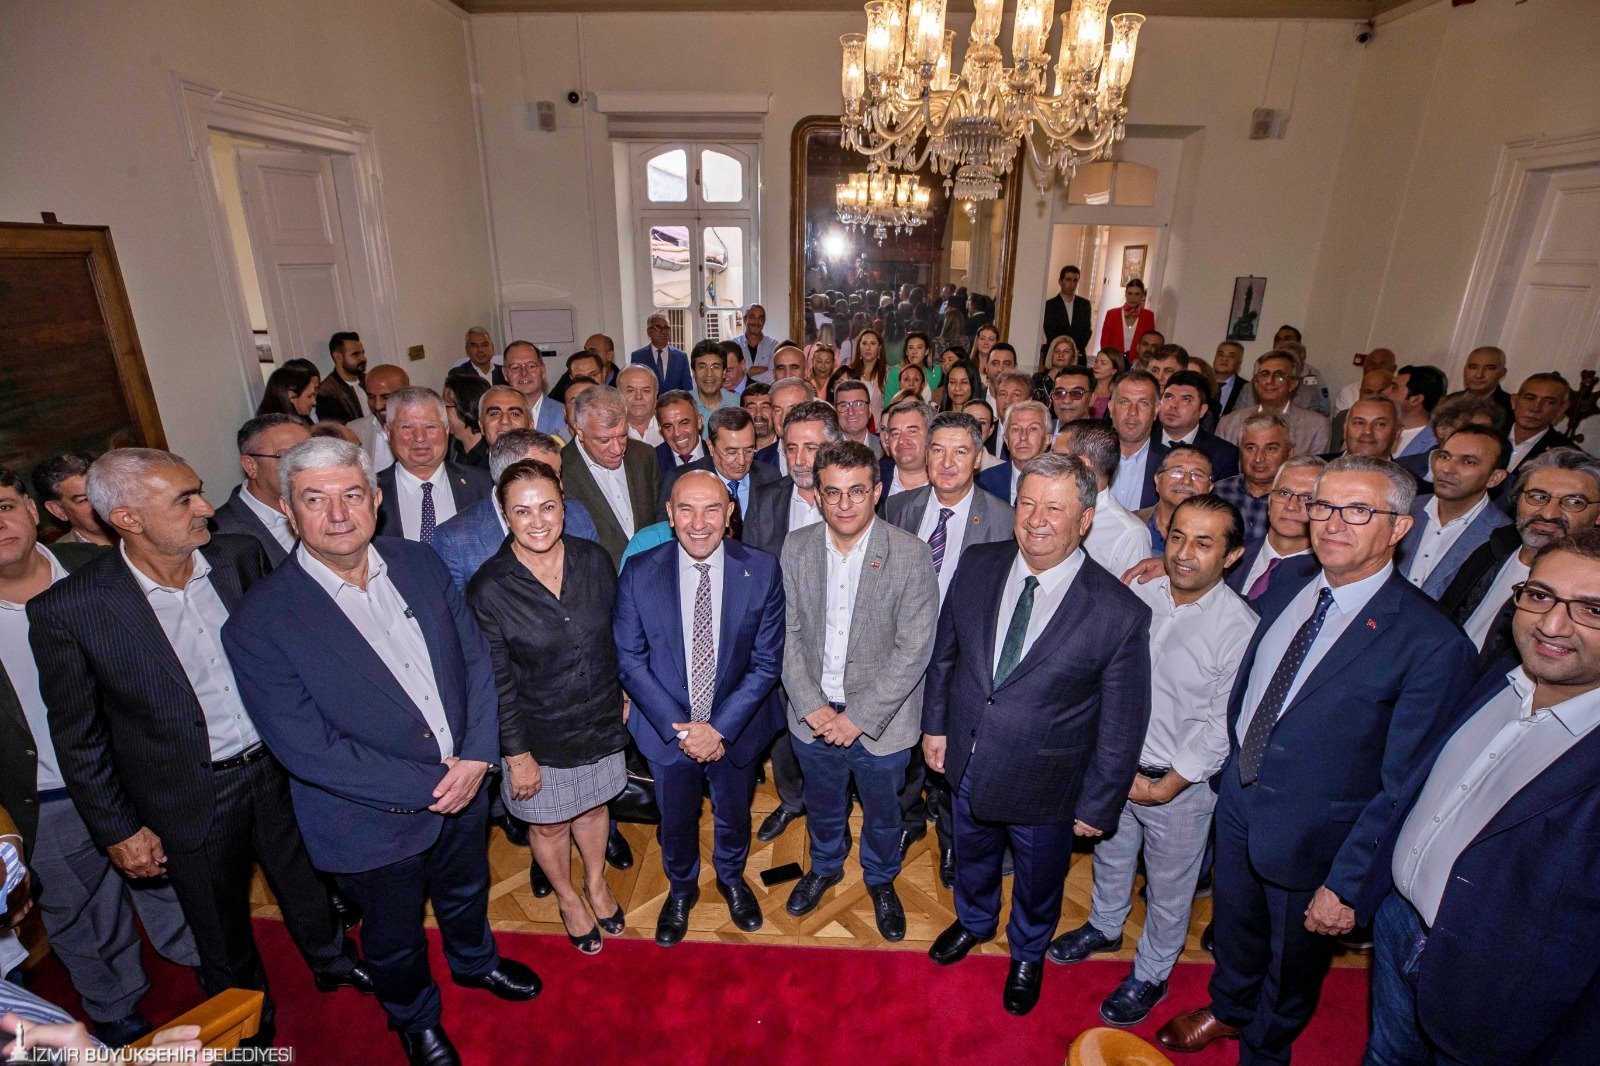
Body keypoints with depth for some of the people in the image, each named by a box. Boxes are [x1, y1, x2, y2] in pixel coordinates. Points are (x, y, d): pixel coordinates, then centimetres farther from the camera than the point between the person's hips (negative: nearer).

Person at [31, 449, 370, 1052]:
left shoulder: (241, 556, -12)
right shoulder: (68, 610, -19)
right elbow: (78, 737, -8)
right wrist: (116, 830, -4)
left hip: (282, 768, 2)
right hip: (192, 802, -2)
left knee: (306, 883, 25)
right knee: (221, 934, 22)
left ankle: (334, 961, 54)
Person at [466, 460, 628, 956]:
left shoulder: (595, 560, -12)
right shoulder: (488, 589, -21)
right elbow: (497, 684, -14)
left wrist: (621, 696, 7)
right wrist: (517, 755, -10)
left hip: (600, 719, 3)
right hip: (541, 735, -2)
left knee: (593, 805, 25)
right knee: (549, 823, 21)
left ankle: (596, 881, 55)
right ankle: (567, 897, 51)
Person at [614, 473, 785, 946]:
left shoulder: (762, 571, -17)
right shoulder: (639, 573, -16)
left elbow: (766, 662, -13)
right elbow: (630, 659, -11)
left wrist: (719, 728, -18)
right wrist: (679, 728, -17)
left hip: (736, 729, 0)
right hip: (667, 728, 0)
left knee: (734, 816, 26)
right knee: (675, 821, 24)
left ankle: (732, 878, 58)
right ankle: (681, 889, 56)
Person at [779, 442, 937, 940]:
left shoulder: (911, 555, -18)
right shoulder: (796, 548, -8)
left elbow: (914, 650, -17)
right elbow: (787, 634, -4)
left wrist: (858, 717, -17)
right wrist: (811, 706, -12)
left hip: (881, 719, -2)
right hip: (813, 714, 2)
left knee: (882, 813, 22)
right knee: (822, 805, 26)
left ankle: (880, 880, 52)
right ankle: (825, 867, 57)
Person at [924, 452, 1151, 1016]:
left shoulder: (1120, 613, -24)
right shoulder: (978, 564, -13)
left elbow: (1122, 725, -14)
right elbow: (945, 651, 0)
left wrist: (1098, 806, -7)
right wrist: (935, 723, 4)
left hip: (1045, 788, -3)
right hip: (967, 765, 3)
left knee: (1038, 883, 26)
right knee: (972, 856, 31)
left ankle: (1028, 954, 59)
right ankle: (973, 921, 63)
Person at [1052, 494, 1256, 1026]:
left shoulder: (1241, 630, -22)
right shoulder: (1137, 593, -11)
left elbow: (1220, 726, -17)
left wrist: (1168, 785, -16)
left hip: (1181, 783, -4)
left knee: (1168, 888, 19)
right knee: (1110, 855, 28)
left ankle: (1151, 974, 45)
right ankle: (1104, 926, 56)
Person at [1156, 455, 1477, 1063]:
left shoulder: (1433, 643, -24)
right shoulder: (1286, 581, -6)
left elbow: (1403, 785, -20)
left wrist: (1349, 884, -16)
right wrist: (1235, 758, 11)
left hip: (1314, 839, -4)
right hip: (1238, 801, 5)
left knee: (1293, 964, 23)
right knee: (1234, 928, 28)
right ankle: (1228, 1009, 57)